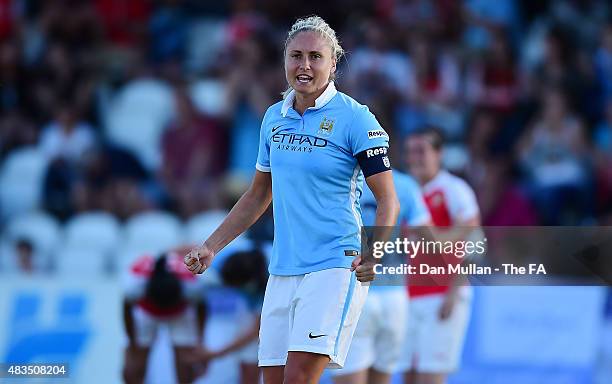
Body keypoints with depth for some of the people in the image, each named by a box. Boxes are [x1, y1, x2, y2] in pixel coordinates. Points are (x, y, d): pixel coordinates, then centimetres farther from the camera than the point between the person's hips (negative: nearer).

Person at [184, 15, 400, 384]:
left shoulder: (355, 118, -7)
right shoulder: (274, 118, 11)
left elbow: (388, 201, -10)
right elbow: (258, 196, 23)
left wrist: (373, 255, -26)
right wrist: (210, 247, 17)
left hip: (335, 267, -6)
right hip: (282, 270, 6)